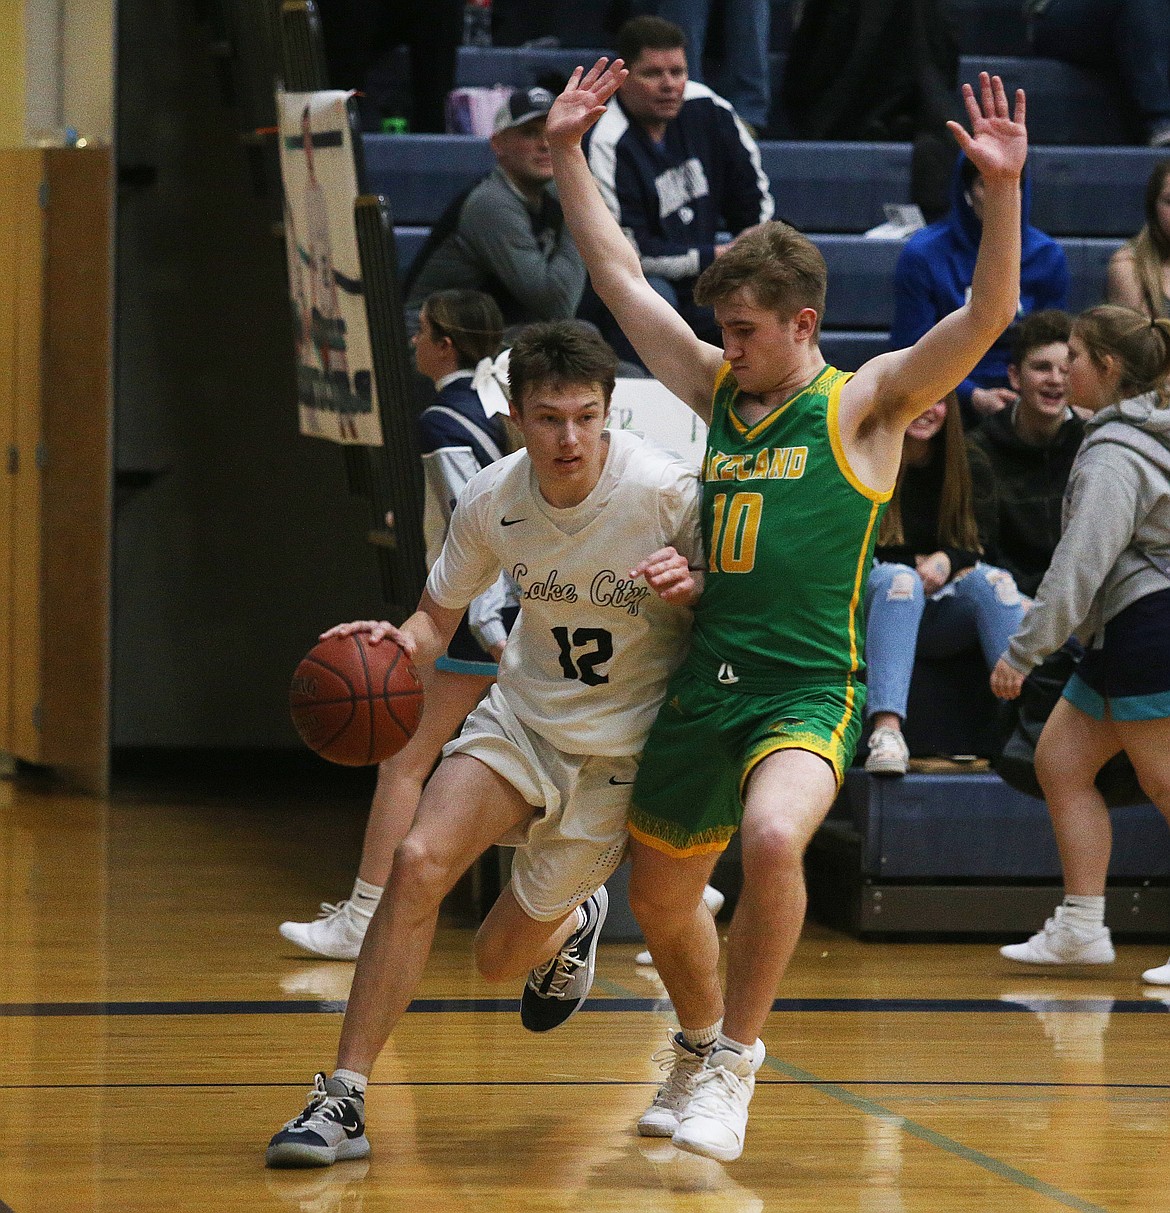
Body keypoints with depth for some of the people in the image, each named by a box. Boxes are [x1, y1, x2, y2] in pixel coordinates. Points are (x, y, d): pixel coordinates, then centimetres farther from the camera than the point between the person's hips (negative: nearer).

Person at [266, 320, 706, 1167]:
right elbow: (439, 616, 4)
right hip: (522, 717, 3)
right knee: (418, 862, -24)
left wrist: (691, 587, -30)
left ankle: (573, 921, 43)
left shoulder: (666, 492, -21)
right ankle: (345, 1097, -19)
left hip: (618, 749, -2)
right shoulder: (492, 500, -10)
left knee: (502, 959, 4)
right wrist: (399, 644, -19)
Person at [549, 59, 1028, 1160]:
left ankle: (734, 1060, -17)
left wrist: (1002, 190, -27)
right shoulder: (716, 390, 13)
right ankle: (699, 1046, 44)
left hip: (808, 688, -6)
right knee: (659, 900, 15)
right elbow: (618, 274, 19)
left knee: (772, 842, -33)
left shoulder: (864, 402, -2)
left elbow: (986, 316, -15)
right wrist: (567, 153, 17)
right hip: (702, 684, 6)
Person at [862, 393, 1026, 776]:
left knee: (992, 580, -28)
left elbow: (983, 545, 2)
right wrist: (918, 567, -12)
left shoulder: (971, 466, 10)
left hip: (946, 621, 3)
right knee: (899, 579, -36)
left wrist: (948, 561, -20)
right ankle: (886, 730, -53)